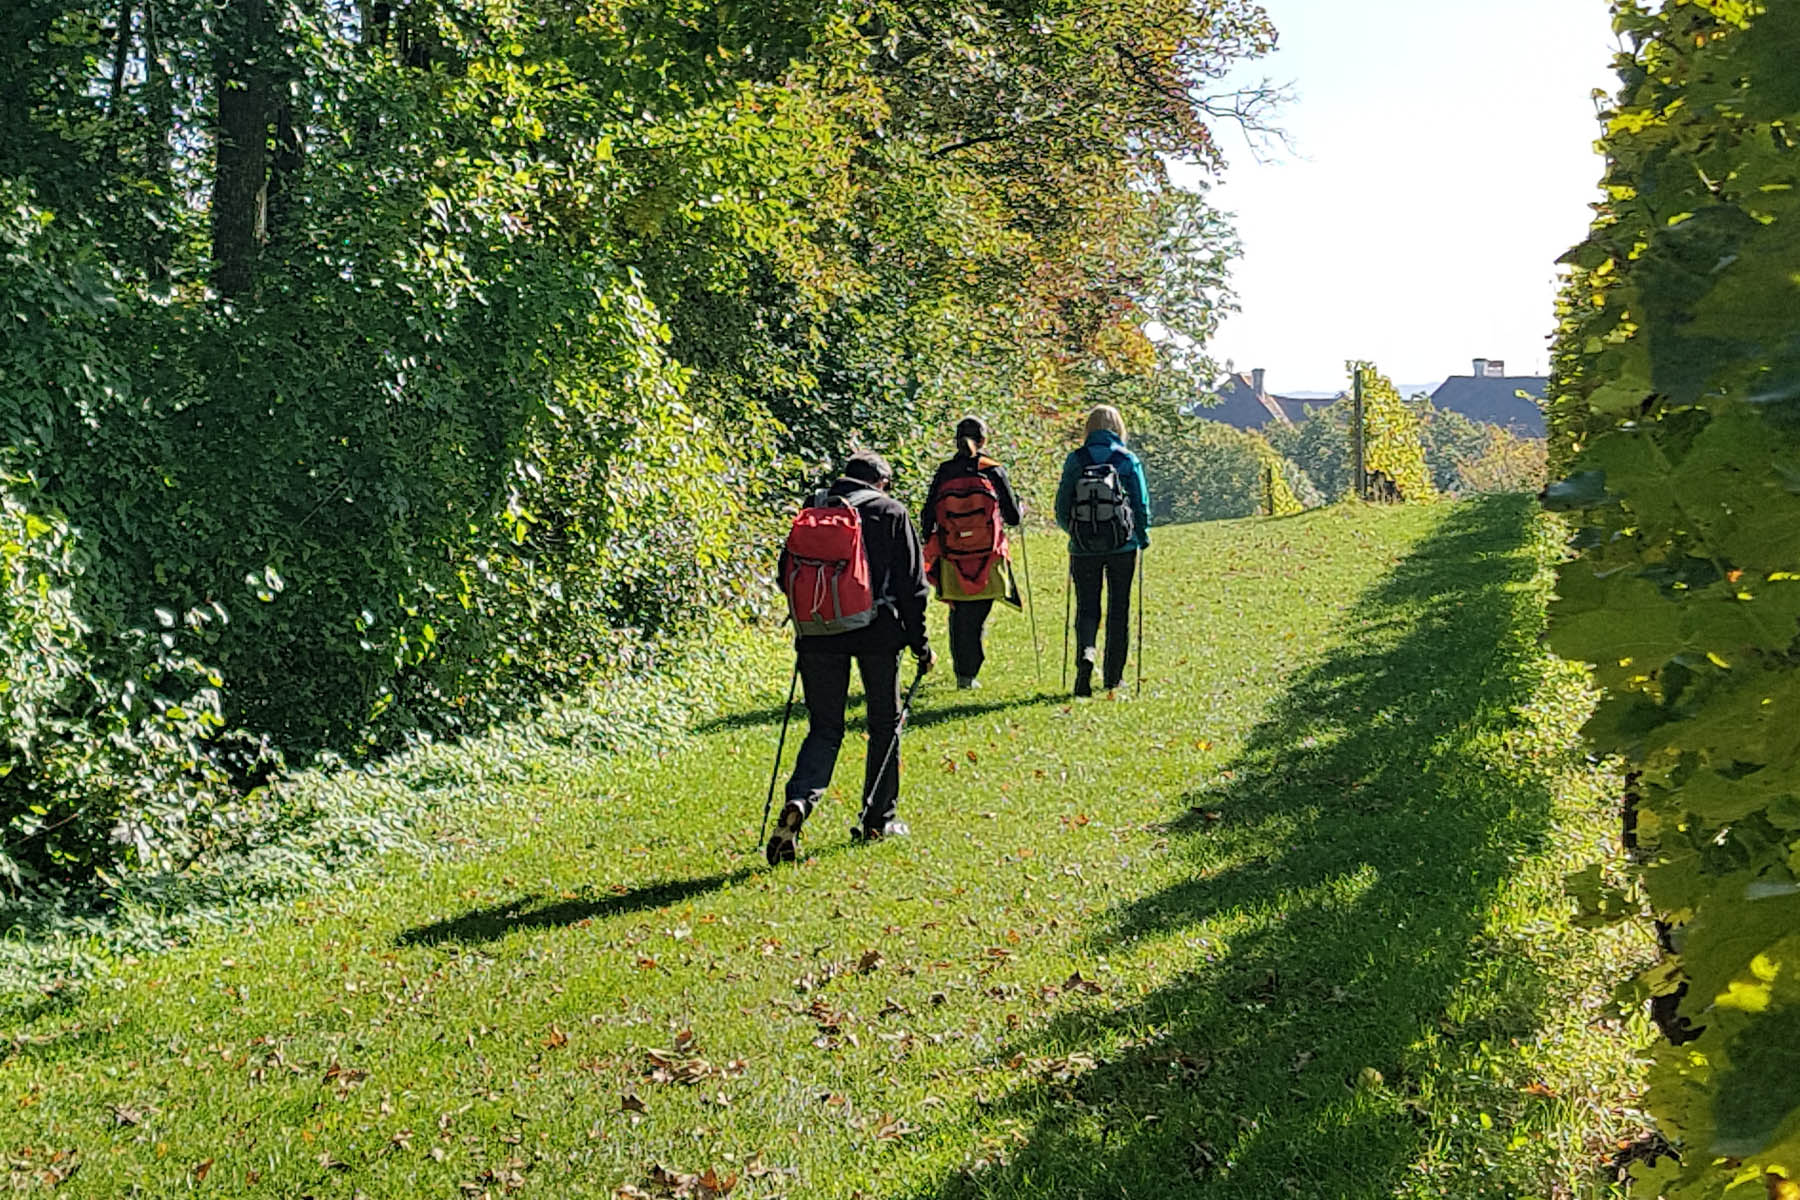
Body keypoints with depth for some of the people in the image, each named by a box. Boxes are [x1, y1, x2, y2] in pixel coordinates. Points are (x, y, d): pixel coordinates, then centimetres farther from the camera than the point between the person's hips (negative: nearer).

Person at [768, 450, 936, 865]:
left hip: (820, 635, 2)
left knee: (824, 727, 8)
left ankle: (799, 800, -18)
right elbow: (912, 584, -2)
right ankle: (878, 818, 21)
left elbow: (787, 574, 10)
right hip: (878, 632, -2)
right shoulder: (891, 512, 1)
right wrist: (920, 644, 4)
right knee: (885, 724, 15)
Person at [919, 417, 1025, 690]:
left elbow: (927, 518, 4)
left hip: (952, 561, 2)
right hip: (987, 559, -2)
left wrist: (930, 551, 19)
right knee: (977, 618, 5)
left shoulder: (943, 473, 1)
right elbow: (1014, 518, 2)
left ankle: (961, 670, 22)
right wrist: (1021, 508, 26)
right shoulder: (994, 472, -4)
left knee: (958, 616, 16)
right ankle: (968, 674, -1)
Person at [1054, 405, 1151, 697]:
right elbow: (1142, 505, -1)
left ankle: (1085, 653, -21)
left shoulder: (1075, 460, -2)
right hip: (1122, 547, 0)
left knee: (1087, 607, 8)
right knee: (1118, 609, 11)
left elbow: (1062, 508, 1)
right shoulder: (1128, 460, -4)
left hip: (1084, 549, 0)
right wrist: (1143, 538, 16)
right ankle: (1114, 675, 17)